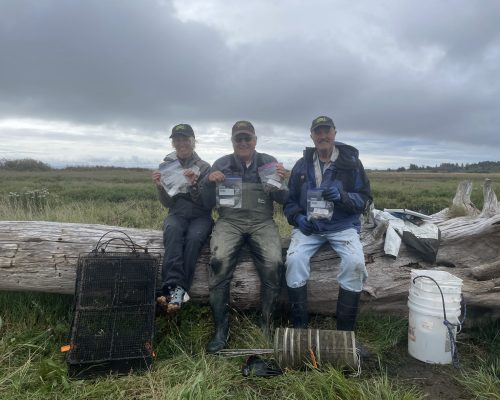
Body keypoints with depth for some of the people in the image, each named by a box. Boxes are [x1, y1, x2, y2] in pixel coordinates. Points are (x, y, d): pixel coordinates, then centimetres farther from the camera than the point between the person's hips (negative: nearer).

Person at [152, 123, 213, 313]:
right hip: (177, 214, 1)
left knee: (194, 237, -35)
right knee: (172, 230, -35)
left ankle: (174, 290, -36)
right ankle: (176, 287, -44)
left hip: (200, 215, -1)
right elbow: (167, 203, 2)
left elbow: (205, 202, -5)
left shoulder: (204, 167, 1)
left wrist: (193, 184, -23)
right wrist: (160, 186, -19)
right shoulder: (166, 165, 6)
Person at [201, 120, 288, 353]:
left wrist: (280, 181, -12)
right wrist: (209, 182, -8)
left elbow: (282, 200, 8)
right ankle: (221, 328, -16)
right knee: (219, 261, -30)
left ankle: (267, 324, -8)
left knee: (274, 263, -28)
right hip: (229, 221, 0)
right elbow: (208, 203, 11)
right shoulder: (221, 164, 13)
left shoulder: (269, 162, 12)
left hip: (261, 222, 0)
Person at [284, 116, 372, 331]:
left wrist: (342, 197, -21)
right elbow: (289, 200, 12)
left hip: (343, 226, -1)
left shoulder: (351, 162, 1)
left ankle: (344, 331, -9)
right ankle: (299, 326, -10)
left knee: (355, 262, -28)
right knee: (294, 259, -26)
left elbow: (365, 199, 0)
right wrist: (298, 218, -9)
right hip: (309, 225, 2)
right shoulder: (302, 165, 8)